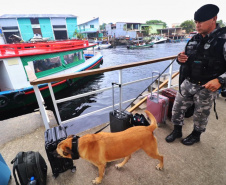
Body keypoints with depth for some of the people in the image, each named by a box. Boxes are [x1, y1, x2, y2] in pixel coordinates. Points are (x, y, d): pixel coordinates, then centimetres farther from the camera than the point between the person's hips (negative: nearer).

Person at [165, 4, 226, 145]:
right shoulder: (194, 39, 3)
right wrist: (180, 59, -7)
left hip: (206, 87, -5)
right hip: (187, 83, 5)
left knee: (201, 115, 15)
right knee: (177, 109, 13)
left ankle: (196, 135, 42)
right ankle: (177, 131, 36)